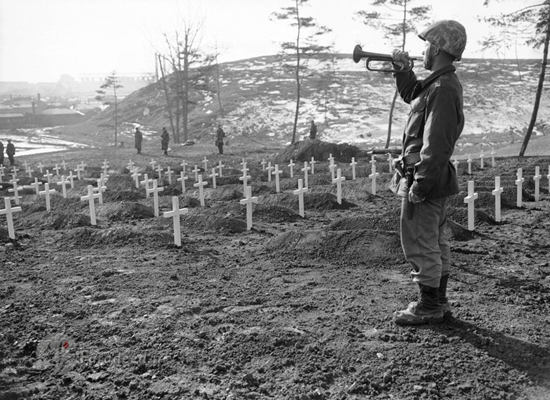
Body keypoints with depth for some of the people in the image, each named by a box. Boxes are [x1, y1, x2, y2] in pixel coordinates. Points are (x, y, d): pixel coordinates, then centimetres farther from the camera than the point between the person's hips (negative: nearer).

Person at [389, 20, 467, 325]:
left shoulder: (442, 89, -21)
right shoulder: (442, 84, 10)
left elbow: (435, 145, -26)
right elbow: (412, 96, 30)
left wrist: (419, 186, -24)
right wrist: (403, 71, 15)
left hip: (424, 178, -10)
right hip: (434, 179, 10)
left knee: (420, 244, 1)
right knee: (435, 242, 18)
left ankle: (429, 307, 13)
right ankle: (438, 301, 30)